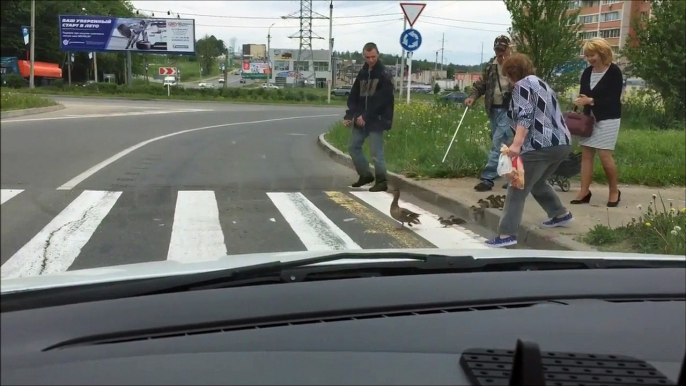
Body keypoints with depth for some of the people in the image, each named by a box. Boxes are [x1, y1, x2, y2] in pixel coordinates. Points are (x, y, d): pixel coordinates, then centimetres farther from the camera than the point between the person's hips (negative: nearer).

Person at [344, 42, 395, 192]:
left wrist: (366, 116, -21)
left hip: (376, 120, -7)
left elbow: (382, 100, -17)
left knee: (376, 152, -5)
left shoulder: (385, 75, -9)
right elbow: (353, 96, 10)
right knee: (354, 147, 12)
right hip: (361, 119, 7)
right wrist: (349, 115, -3)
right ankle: (365, 175, 26)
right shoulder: (362, 73, 12)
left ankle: (381, 181, 7)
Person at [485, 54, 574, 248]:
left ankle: (507, 234, -11)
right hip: (562, 143, 9)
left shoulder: (523, 85, -2)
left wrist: (516, 144, -26)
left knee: (518, 189, -6)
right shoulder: (541, 84, 26)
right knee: (537, 183, 29)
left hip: (541, 145, -9)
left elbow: (525, 115, -17)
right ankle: (561, 214, 38)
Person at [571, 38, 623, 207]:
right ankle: (584, 192, 6)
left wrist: (591, 101, -24)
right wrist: (581, 103, -13)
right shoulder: (587, 72, 6)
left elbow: (614, 99, -16)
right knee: (586, 153, 2)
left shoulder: (614, 72, -11)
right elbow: (583, 95, 10)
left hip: (608, 119, -6)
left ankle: (614, 191, 8)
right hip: (589, 118, 6)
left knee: (604, 155, -9)